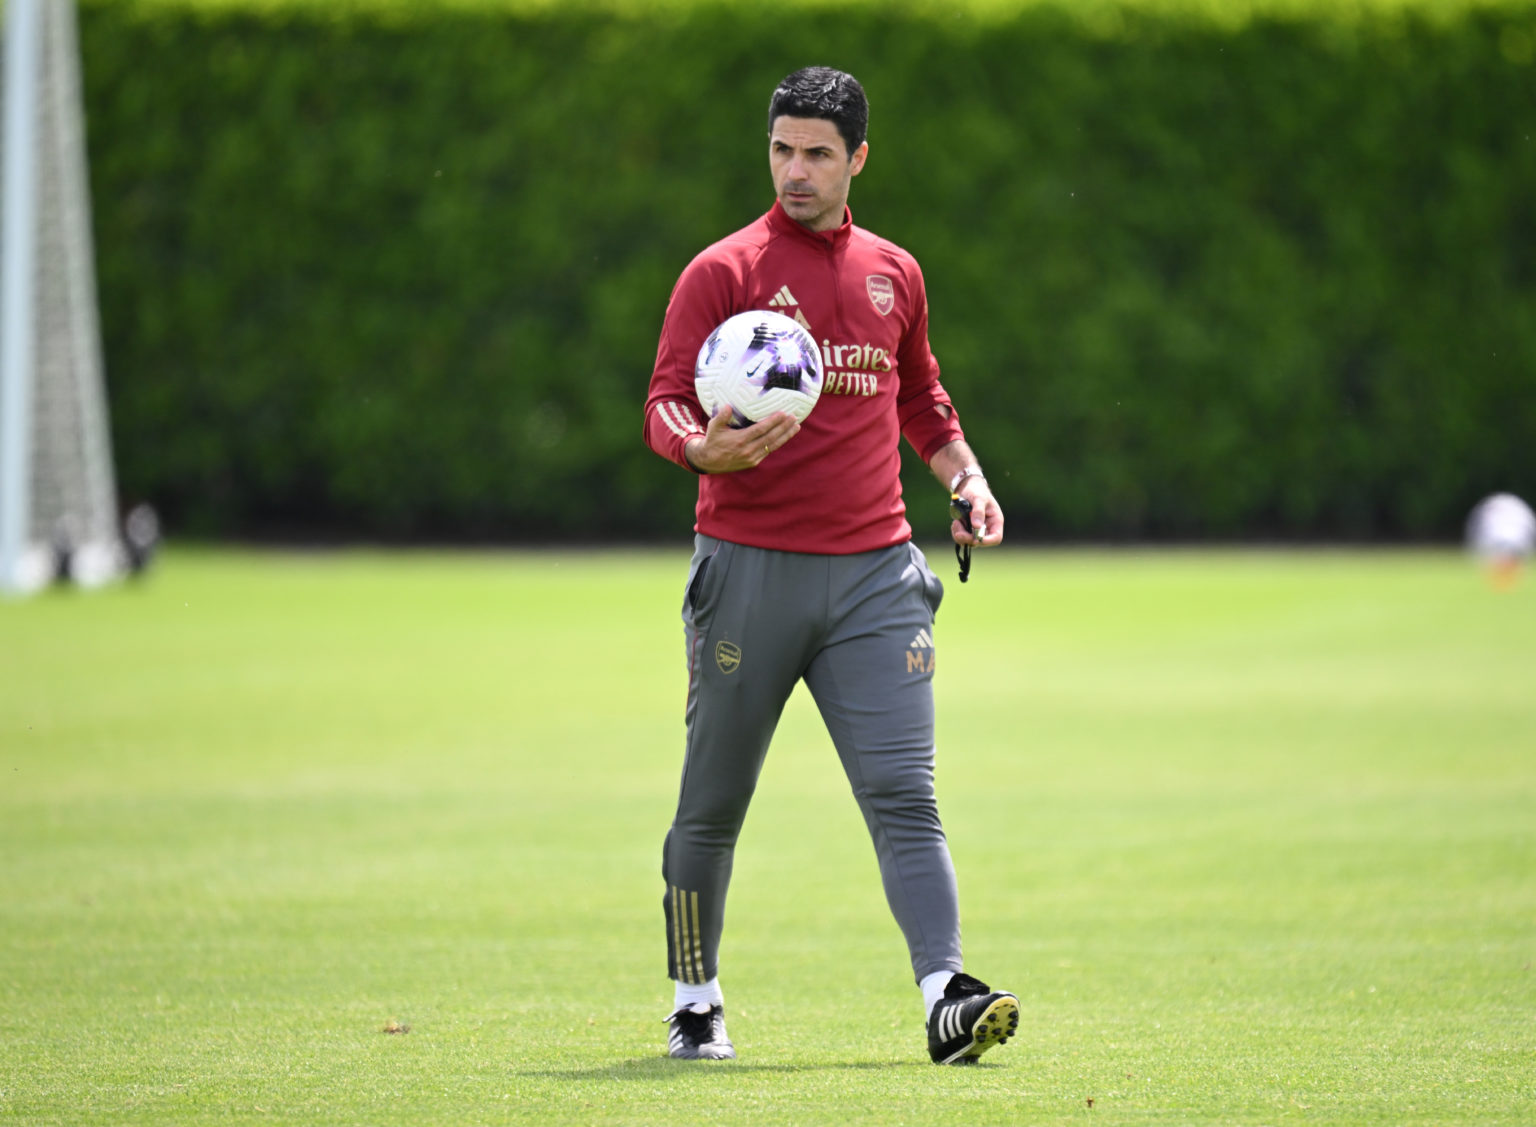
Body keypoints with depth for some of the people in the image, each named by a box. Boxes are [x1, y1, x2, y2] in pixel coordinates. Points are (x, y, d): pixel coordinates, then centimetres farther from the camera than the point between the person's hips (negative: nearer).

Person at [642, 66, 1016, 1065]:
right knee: (713, 806, 7)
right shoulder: (723, 272, 0)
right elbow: (665, 407, -6)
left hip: (873, 570, 3)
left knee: (904, 794, -10)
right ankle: (695, 1003, 22)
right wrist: (703, 448, -29)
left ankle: (946, 998, -20)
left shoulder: (895, 274, 14)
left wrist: (966, 474, 13)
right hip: (748, 568, -2)